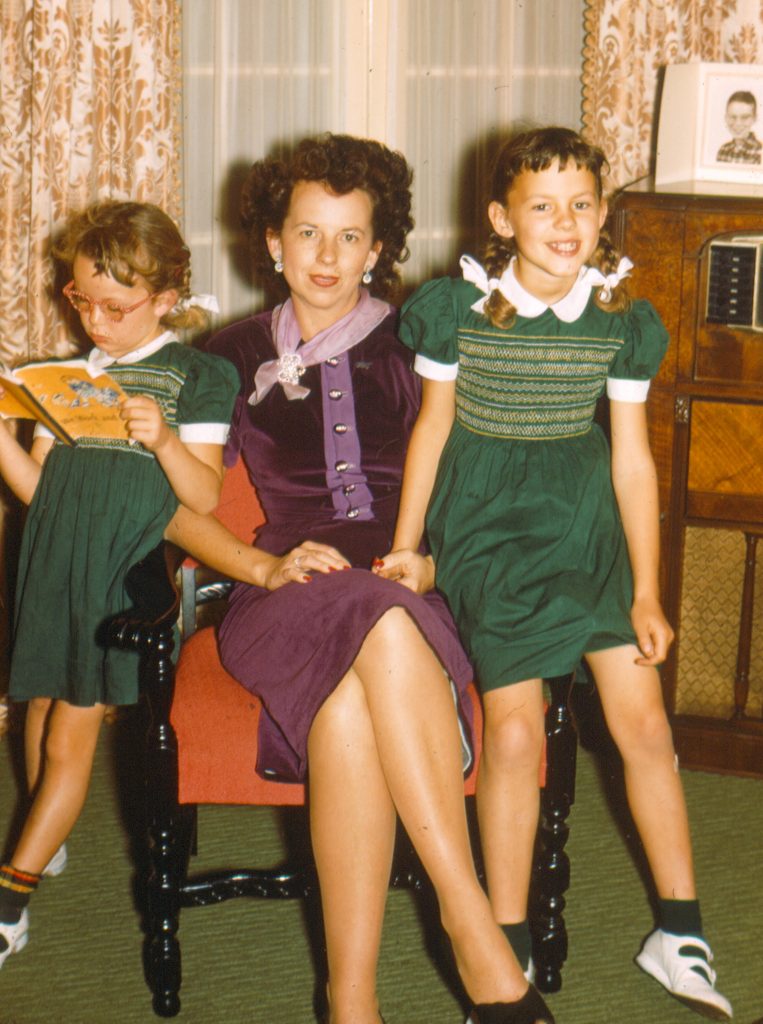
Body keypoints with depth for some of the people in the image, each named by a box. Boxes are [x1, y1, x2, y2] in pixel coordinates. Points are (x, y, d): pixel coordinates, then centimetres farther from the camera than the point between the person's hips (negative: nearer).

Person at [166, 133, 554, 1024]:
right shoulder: (237, 358, 17)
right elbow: (174, 506, 13)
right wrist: (265, 568, -4)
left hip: (412, 590, 0)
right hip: (287, 595, 0)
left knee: (347, 698, -39)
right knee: (379, 626, -39)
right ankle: (476, 935, -40)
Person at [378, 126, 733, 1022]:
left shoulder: (621, 323, -2)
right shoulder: (457, 309, -7)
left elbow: (632, 459, 1)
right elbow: (433, 428, 4)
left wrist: (645, 591, 1)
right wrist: (406, 545, 1)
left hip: (589, 526, 2)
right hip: (488, 527, -2)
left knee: (642, 721, -2)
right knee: (515, 730, -11)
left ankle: (680, 934, 14)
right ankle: (508, 952, 4)